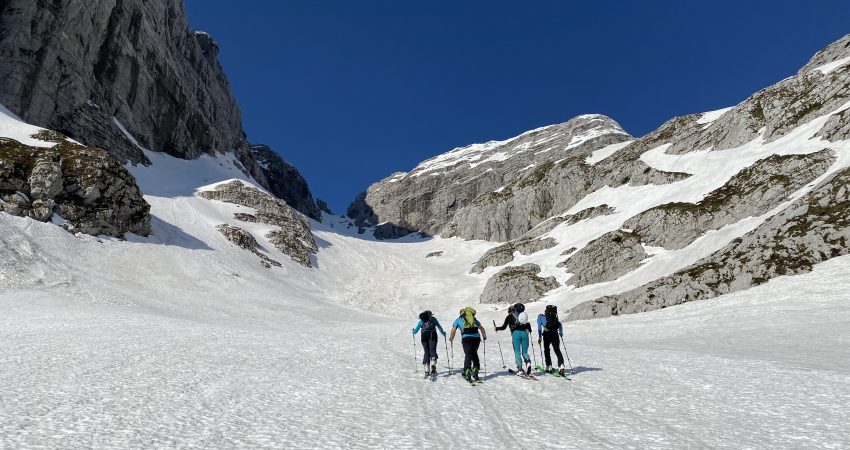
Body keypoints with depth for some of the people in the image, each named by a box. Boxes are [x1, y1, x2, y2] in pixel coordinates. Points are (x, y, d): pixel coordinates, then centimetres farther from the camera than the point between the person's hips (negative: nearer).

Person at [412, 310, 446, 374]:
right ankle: (433, 364, -33)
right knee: (432, 350, -7)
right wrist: (443, 333, 33)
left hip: (424, 336, 1)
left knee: (426, 352, 8)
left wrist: (413, 331, 42)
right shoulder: (433, 319, 17)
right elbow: (439, 327, 17)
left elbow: (415, 331, 20)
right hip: (432, 335, -1)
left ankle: (427, 369, 2)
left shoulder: (421, 321, 19)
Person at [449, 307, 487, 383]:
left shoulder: (458, 319, 20)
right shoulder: (474, 319, 27)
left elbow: (453, 331, 21)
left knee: (468, 355, 2)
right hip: (476, 337, 3)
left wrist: (451, 339, 36)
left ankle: (467, 374, -6)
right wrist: (484, 337, 41)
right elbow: (482, 329, 27)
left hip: (466, 338, -3)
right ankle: (475, 373, 18)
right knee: (475, 354, 18)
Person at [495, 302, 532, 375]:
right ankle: (528, 362, -21)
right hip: (524, 333, 3)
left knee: (517, 352, 1)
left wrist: (497, 328, 25)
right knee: (525, 352, 8)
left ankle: (520, 368, -9)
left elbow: (504, 327, 8)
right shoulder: (523, 315, 21)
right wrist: (529, 331, 35)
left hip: (515, 334, -3)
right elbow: (528, 326, 15)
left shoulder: (509, 316, 12)